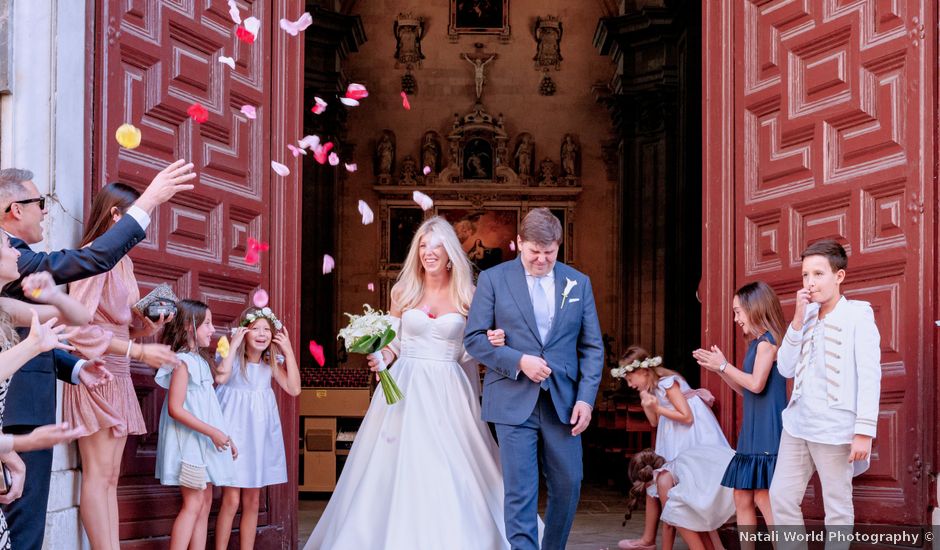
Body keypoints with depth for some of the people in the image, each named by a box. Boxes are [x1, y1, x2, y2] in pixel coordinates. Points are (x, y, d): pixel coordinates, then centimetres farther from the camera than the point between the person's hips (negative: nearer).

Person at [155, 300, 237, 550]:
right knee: (193, 504, -12)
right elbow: (175, 409, -20)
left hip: (205, 442, 9)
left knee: (205, 504, 8)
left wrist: (224, 437, 16)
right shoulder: (182, 362, -13)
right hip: (189, 441, -9)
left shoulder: (200, 361, 15)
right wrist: (212, 432, -22)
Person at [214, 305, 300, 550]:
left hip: (259, 436, 5)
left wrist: (288, 351, -5)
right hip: (234, 432, -5)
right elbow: (220, 376, -30)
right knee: (231, 500, -7)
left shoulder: (272, 362, 6)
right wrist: (234, 344, -24)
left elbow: (294, 388, -4)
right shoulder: (233, 357, -8)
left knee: (252, 502, 10)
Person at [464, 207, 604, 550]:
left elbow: (592, 347, 9)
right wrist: (519, 361, -14)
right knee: (520, 491, -3)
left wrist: (586, 398, -3)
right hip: (514, 402, -3)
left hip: (563, 402, 3)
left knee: (568, 485, 6)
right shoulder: (493, 279, 1)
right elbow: (474, 338, -1)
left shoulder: (578, 283, 9)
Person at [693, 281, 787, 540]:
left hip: (767, 431, -10)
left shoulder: (767, 340, -10)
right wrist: (717, 368, 15)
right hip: (752, 431, 10)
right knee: (742, 497, 9)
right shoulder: (757, 343, 18)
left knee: (764, 498, -10)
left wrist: (723, 365, -9)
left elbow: (756, 384, -20)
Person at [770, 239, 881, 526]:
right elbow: (786, 369, 8)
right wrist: (798, 320, -2)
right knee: (781, 498, 7)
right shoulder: (807, 315, 12)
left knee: (837, 508, 2)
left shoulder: (858, 314, -6)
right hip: (797, 424, 6)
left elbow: (870, 375, -12)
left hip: (834, 429, -6)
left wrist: (864, 431, -18)